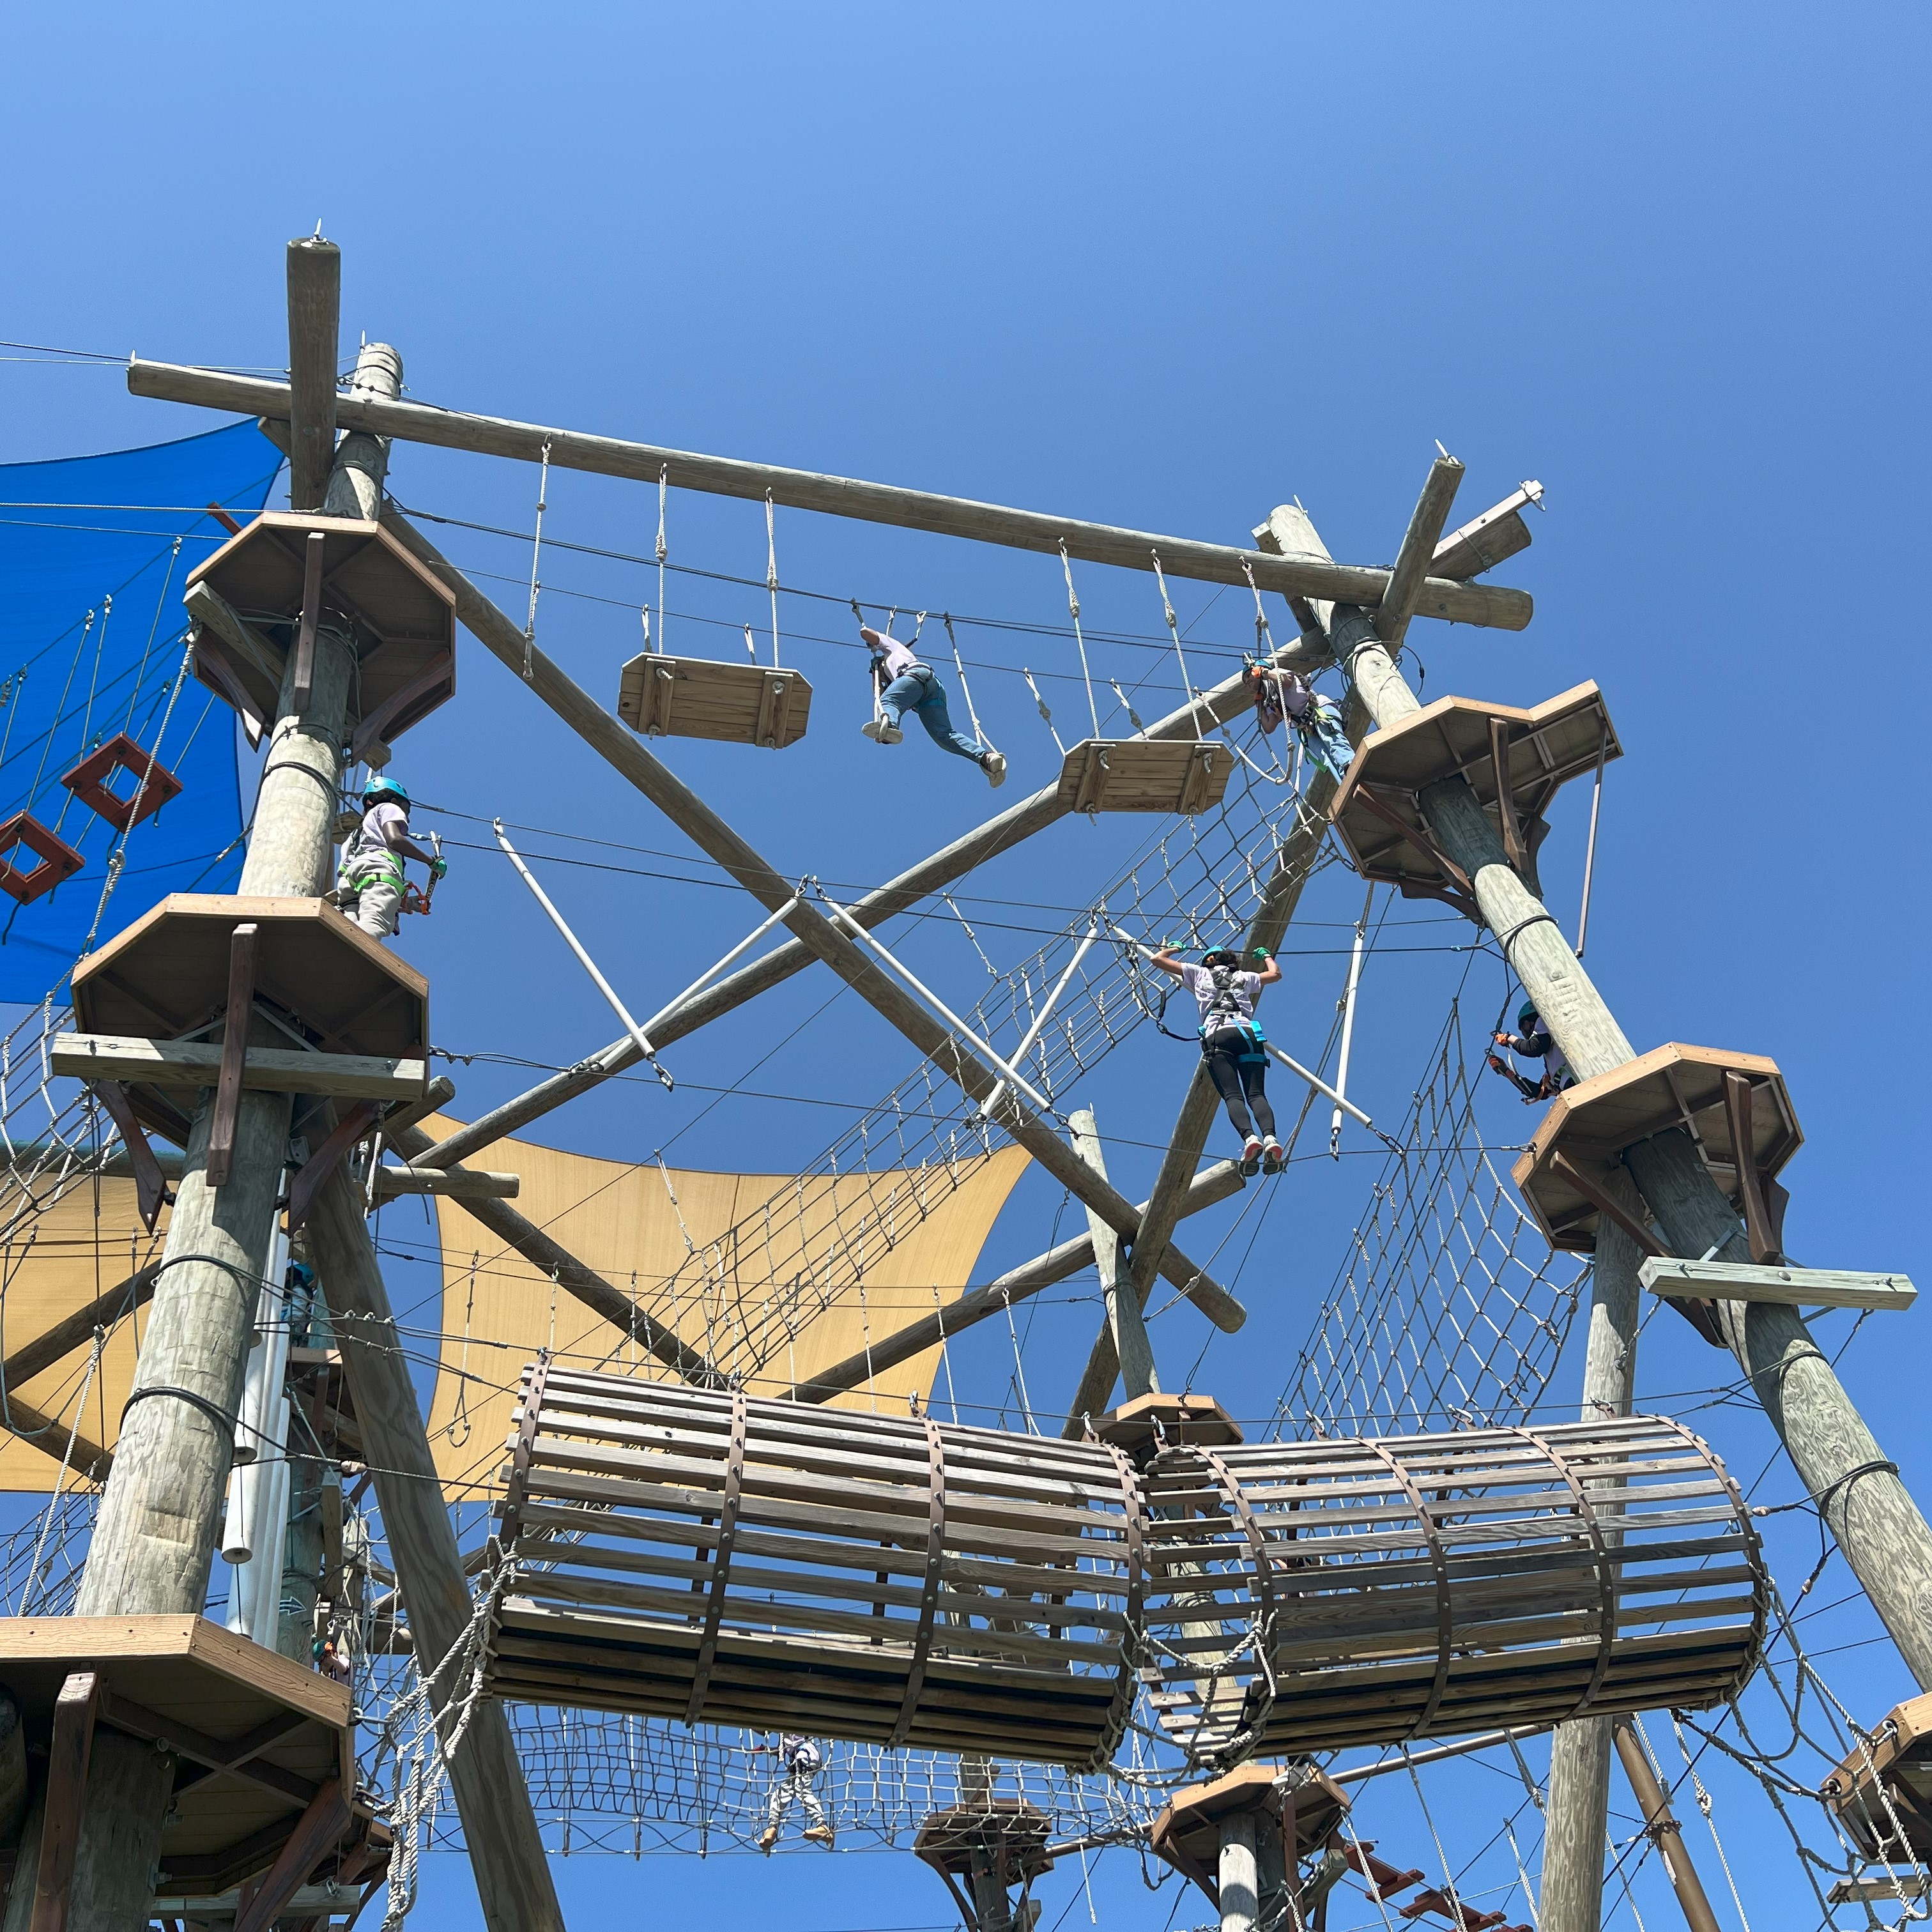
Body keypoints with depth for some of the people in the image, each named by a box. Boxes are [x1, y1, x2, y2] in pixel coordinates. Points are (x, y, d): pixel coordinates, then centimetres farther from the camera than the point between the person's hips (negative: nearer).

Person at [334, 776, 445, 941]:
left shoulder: (357, 834, 47)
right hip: (378, 868, -7)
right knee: (370, 929, -34)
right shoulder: (389, 808, 27)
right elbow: (393, 839, 3)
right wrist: (431, 860, 13)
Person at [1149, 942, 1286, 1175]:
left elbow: (1158, 959, 33)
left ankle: (1250, 1137, -44)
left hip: (1218, 1036, -2)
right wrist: (1266, 955, 68)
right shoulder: (1243, 978, 32)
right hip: (1248, 1034, 2)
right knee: (1256, 1094, -10)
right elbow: (1275, 974, 51)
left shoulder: (1200, 974, 27)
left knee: (1233, 1095, -17)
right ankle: (1270, 1137, -39)